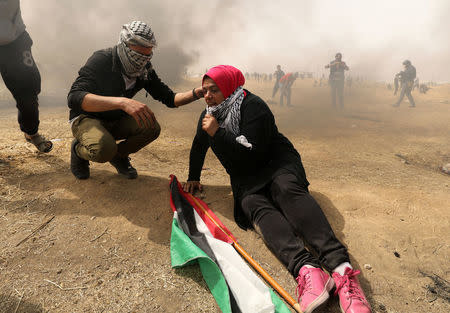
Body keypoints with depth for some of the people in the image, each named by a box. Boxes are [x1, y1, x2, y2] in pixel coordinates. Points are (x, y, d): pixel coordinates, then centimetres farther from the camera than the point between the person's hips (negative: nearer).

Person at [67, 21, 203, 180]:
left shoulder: (145, 70, -8)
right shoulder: (102, 60, -25)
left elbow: (170, 99, -2)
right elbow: (74, 98, -39)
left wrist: (197, 93, -21)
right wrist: (122, 102, -53)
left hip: (115, 121, 5)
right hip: (87, 118, -5)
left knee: (152, 128, -21)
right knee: (105, 148, -36)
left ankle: (119, 155, 6)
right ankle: (79, 150, 1)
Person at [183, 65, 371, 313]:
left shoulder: (253, 106, -14)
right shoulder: (208, 114, 9)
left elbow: (253, 155, -22)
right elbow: (198, 148, 26)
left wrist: (217, 133, -22)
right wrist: (193, 178, 25)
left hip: (276, 161, -4)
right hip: (246, 177, 5)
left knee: (288, 189, -37)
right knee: (255, 205, -30)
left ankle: (340, 267, -52)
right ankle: (305, 269, -52)